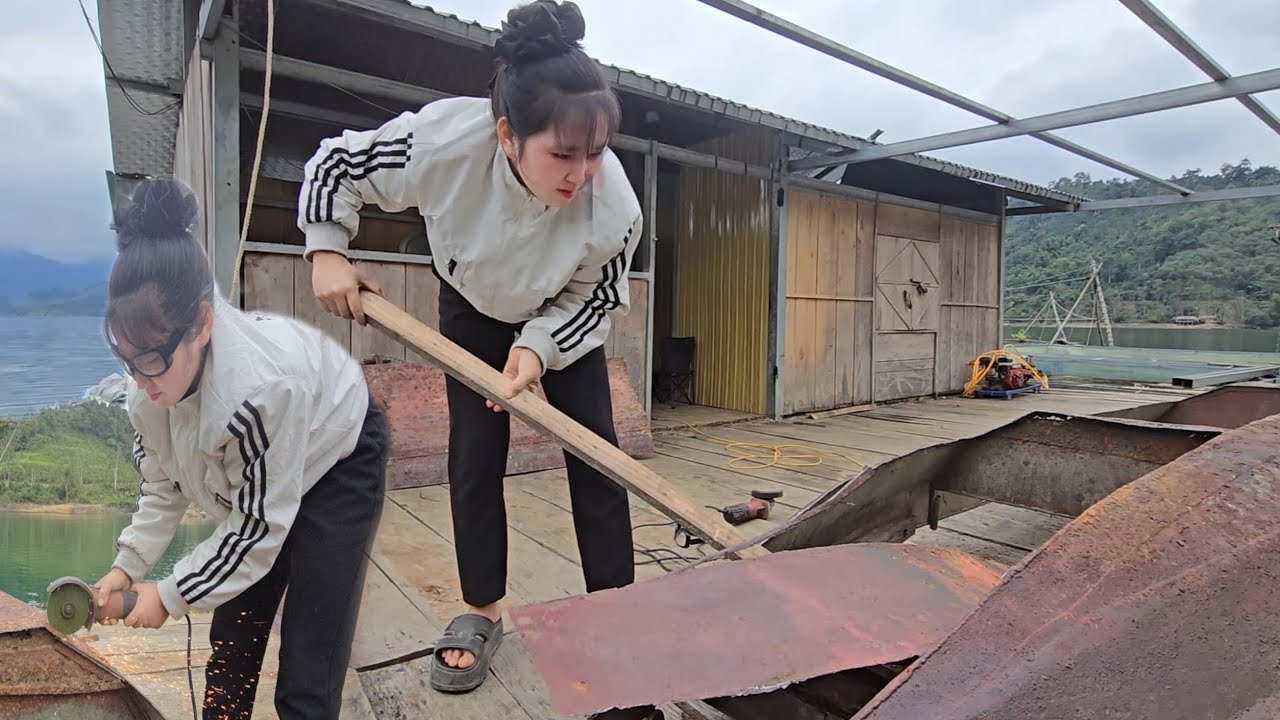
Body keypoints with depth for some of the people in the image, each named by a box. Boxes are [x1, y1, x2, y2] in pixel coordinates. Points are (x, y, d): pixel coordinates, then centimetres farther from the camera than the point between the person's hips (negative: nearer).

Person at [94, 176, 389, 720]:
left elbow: (260, 528, -25)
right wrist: (127, 565, -7)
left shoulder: (262, 389, -40)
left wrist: (171, 596, -15)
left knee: (308, 661, -5)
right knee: (232, 639, 12)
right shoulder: (151, 383, -17)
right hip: (253, 484, 7)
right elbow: (164, 486, 3)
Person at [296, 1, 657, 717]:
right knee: (475, 462, 1)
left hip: (564, 322, 0)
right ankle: (483, 613, 20)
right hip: (474, 313, 1)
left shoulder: (613, 205, -36)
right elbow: (333, 164, -17)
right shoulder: (443, 138, -37)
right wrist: (328, 253, -20)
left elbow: (597, 300, -17)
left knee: (596, 459, -1)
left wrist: (539, 346, -30)